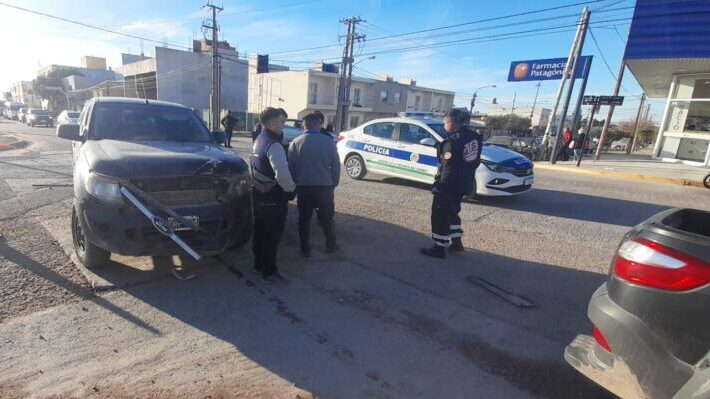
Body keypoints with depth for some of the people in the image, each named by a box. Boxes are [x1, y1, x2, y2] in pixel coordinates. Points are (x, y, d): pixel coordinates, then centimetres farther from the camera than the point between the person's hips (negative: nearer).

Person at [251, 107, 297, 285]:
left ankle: (259, 263, 31)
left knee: (260, 232, 18)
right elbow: (282, 174, -30)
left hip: (259, 195, 10)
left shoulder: (258, 141, 11)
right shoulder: (273, 145, -21)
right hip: (274, 199, -10)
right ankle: (269, 272, 9)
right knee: (272, 236, 0)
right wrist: (291, 188, -14)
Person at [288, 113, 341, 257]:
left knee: (304, 219, 13)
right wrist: (334, 183, 5)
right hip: (325, 186, -1)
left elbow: (290, 166, 0)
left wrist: (294, 183, 11)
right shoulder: (328, 141, -6)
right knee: (327, 218, 16)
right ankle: (331, 245, 28)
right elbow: (336, 164, -6)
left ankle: (305, 249, 20)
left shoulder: (295, 142, -2)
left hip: (304, 187, 1)